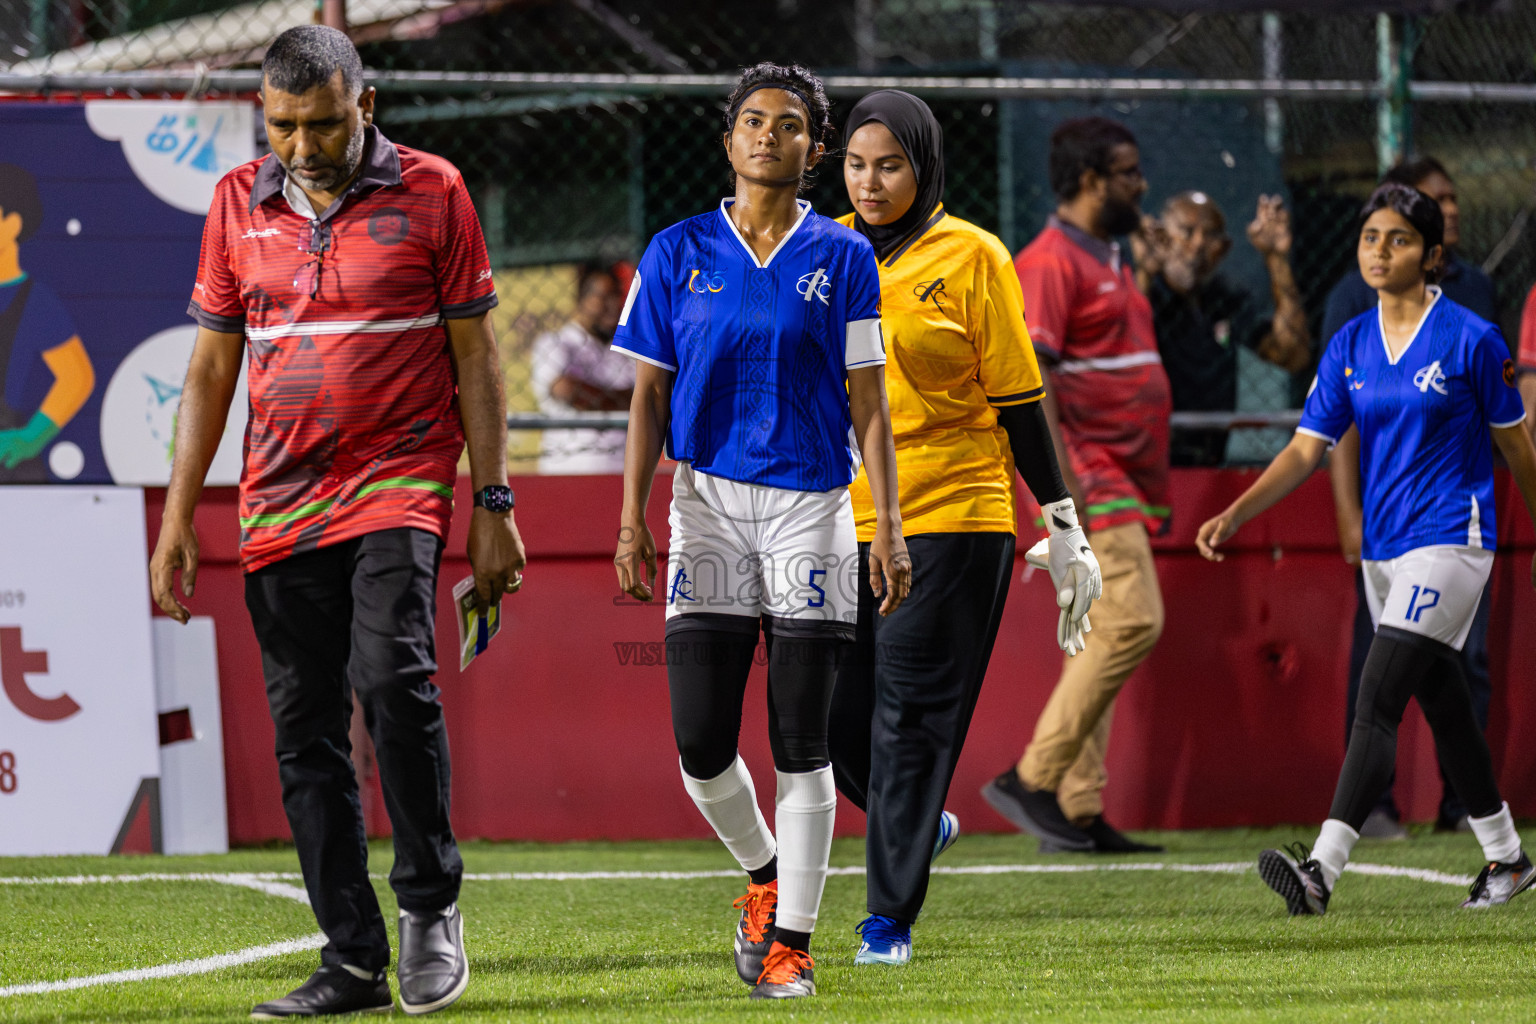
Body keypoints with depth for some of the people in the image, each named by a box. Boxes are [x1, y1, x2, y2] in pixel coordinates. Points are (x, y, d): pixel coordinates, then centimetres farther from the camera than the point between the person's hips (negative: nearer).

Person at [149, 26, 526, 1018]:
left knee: (392, 674, -24)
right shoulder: (238, 203, 9)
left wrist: (494, 506, -2)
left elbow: (474, 356, 3)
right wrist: (179, 515, 8)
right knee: (305, 730, 1)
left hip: (398, 485, -4)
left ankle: (430, 904, -8)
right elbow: (212, 366, 13)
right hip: (278, 506, 4)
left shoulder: (430, 192, 0)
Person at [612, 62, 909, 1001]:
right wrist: (633, 520, 0)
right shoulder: (679, 253, 6)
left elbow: (867, 400, 3)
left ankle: (791, 939, 5)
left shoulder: (841, 258, 3)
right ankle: (764, 875, 23)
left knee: (800, 743, -2)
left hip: (810, 504, -1)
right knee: (702, 746, -4)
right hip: (709, 501, 1)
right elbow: (650, 394, 7)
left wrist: (890, 524, -4)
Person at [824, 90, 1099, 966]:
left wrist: (1062, 520, 0)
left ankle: (891, 917, -1)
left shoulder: (970, 256, -1)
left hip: (950, 517, -4)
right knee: (836, 715, 2)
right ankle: (918, 822, 32)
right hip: (839, 521, 4)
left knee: (912, 714, -6)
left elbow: (1017, 399, 1)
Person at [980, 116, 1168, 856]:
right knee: (1131, 621, -19)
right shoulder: (1051, 261, -10)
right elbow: (1028, 372, -19)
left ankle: (1078, 813, 7)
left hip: (1123, 483, 10)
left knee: (1104, 638, 7)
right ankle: (1033, 781, -16)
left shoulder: (1109, 261, 22)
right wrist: (1064, 477, -27)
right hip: (1088, 479, -10)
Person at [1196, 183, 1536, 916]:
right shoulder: (1350, 346, 6)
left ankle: (1323, 868, -26)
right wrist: (1236, 514, -10)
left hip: (1450, 540, -6)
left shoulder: (1472, 339, -8)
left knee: (1377, 701, -17)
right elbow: (1307, 449, 3)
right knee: (1444, 705, 15)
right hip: (1383, 547, 6)